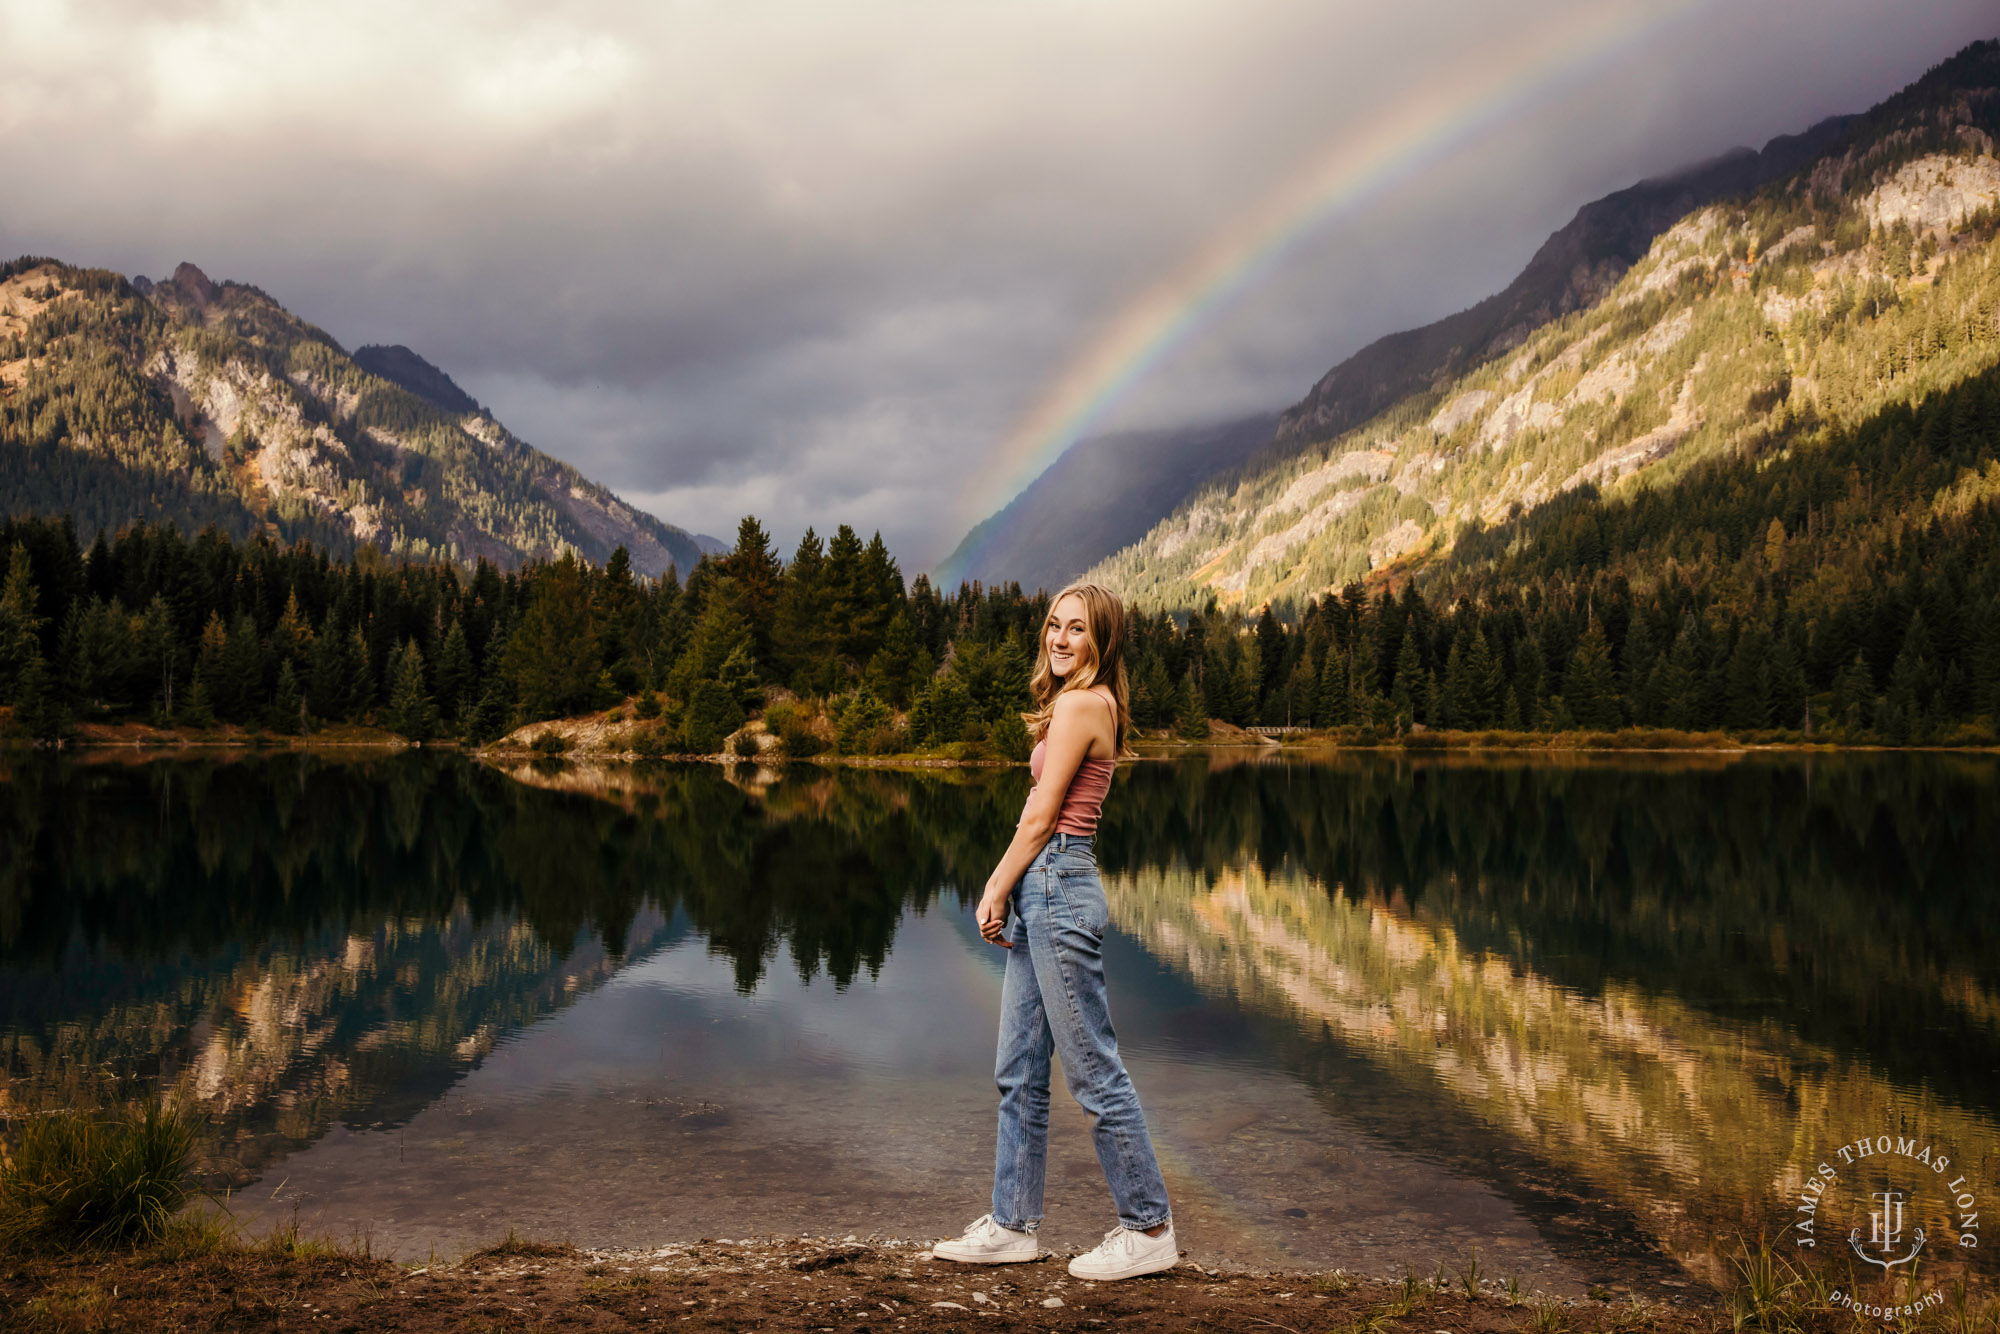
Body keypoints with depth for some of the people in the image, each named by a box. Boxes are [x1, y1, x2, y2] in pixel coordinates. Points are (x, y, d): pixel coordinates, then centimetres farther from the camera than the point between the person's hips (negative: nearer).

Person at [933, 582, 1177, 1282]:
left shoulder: (1079, 703, -13)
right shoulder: (1094, 703, 17)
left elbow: (1041, 818, -13)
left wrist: (997, 893, -3)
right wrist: (1001, 885, 10)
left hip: (1057, 888, -10)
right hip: (1045, 891, 10)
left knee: (1094, 1070, -1)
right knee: (1019, 1071, 14)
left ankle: (1148, 1229, 10)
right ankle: (1013, 1225, 22)